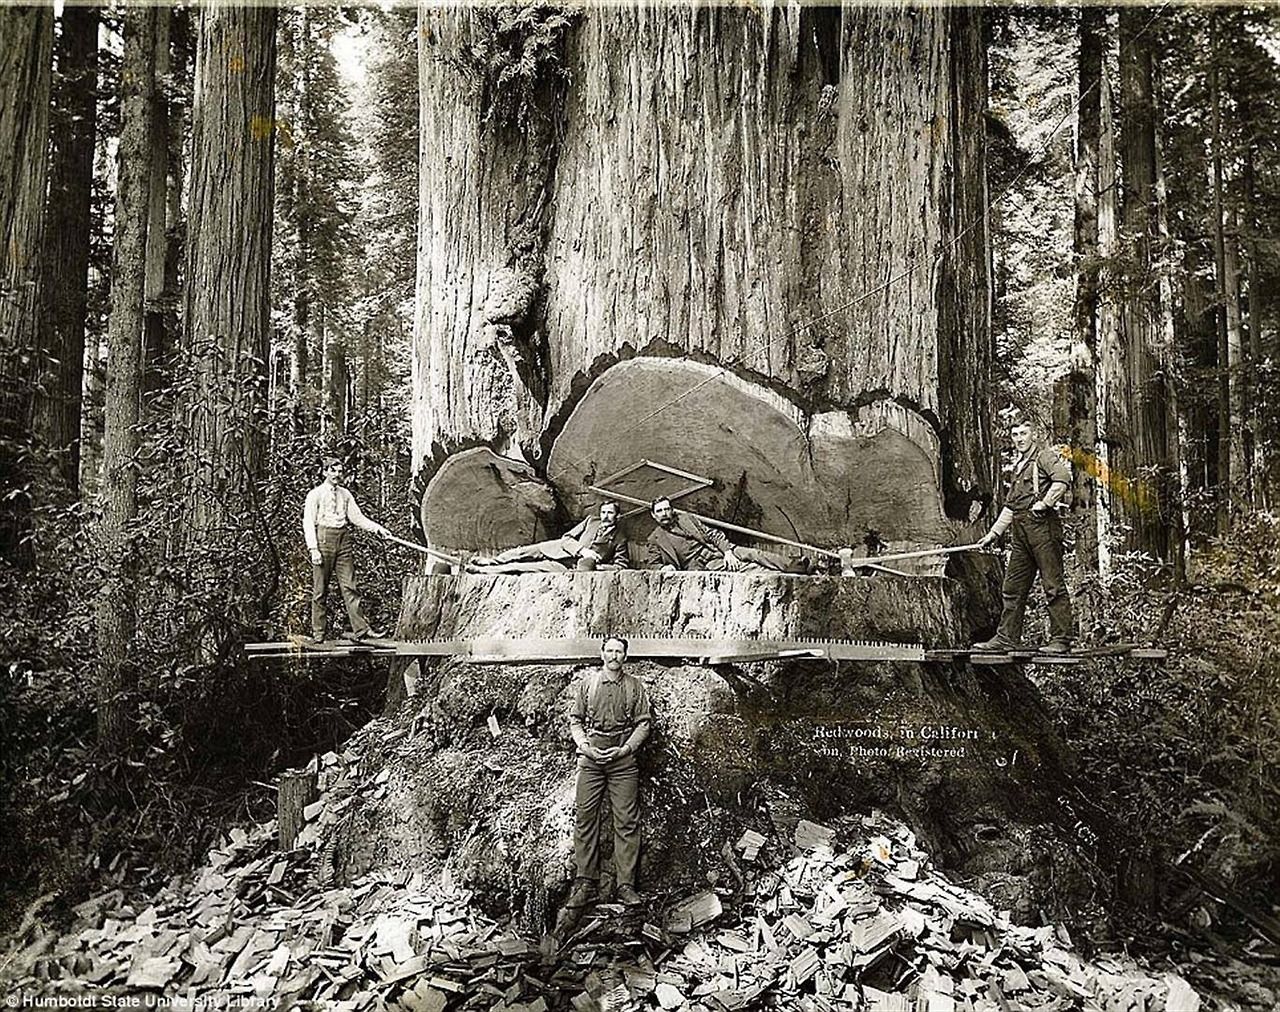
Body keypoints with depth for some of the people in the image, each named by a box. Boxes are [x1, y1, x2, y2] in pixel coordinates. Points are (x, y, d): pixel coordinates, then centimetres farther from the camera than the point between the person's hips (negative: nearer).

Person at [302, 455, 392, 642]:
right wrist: (313, 549, -12)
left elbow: (357, 518, 14)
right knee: (320, 590, 0)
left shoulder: (345, 494, 16)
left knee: (349, 586, 0)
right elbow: (308, 523, -3)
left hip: (343, 540, 4)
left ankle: (361, 629, -4)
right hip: (323, 538, -4)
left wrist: (378, 528, 1)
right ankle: (318, 634, 7)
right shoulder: (315, 494, 1)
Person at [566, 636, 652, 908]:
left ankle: (625, 884, 5)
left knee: (627, 822, -1)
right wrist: (585, 746, -8)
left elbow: (644, 722, 5)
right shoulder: (585, 683, 6)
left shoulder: (636, 687, 6)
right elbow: (574, 719, 7)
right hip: (591, 757, 0)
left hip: (623, 757, 0)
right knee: (586, 819, 0)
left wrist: (624, 749, -7)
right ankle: (585, 882, 8)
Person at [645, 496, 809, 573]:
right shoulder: (655, 540, 7)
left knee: (752, 554, -19)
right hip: (703, 565, -4)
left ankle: (791, 566, -25)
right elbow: (653, 564, 5)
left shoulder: (687, 519, 14)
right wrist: (665, 567, -19)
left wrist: (727, 551, -6)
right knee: (748, 567, -21)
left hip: (718, 551, 4)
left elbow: (712, 534, 10)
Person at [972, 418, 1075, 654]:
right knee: (1012, 587, 9)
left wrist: (1044, 504, -20)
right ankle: (1007, 638, 15)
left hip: (1042, 524, -9)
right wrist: (993, 533, 24)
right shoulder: (1017, 468, 25)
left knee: (1053, 584, -6)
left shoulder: (1045, 456, 0)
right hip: (1020, 530, 9)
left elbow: (1063, 478, -20)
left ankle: (1061, 639, -3)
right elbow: (1009, 507, 28)